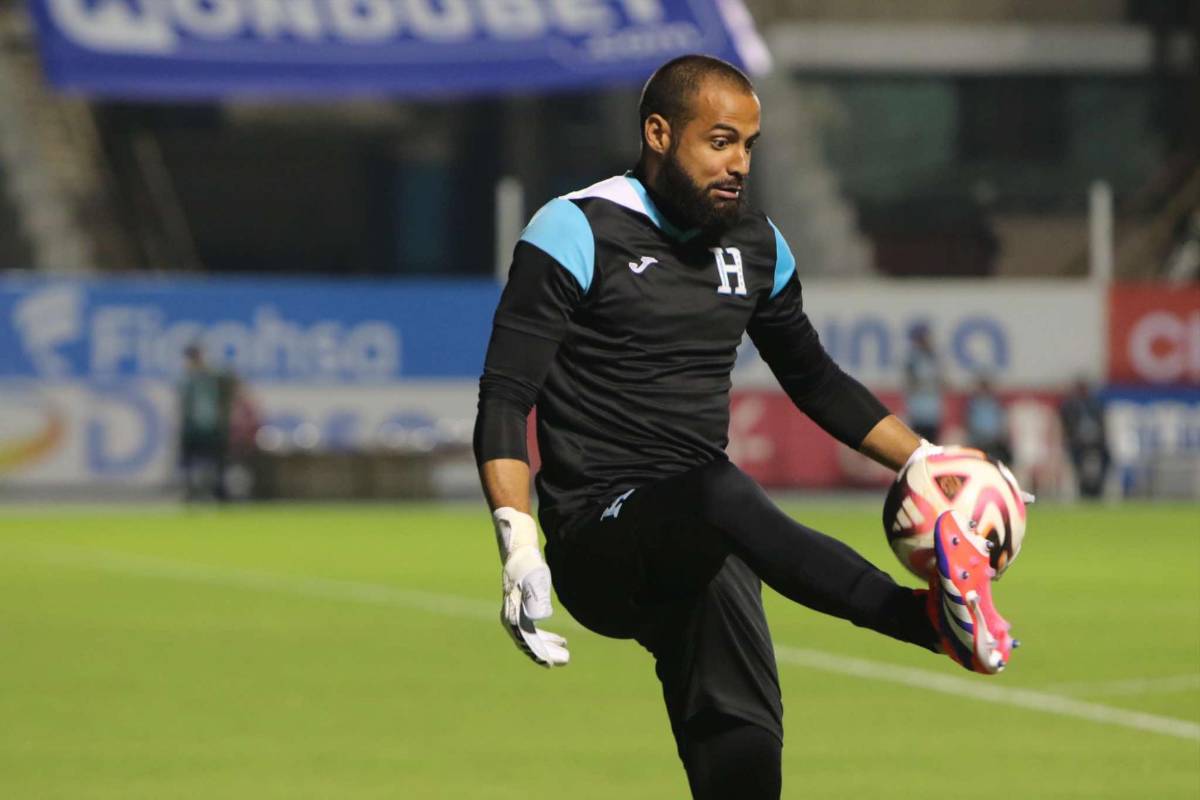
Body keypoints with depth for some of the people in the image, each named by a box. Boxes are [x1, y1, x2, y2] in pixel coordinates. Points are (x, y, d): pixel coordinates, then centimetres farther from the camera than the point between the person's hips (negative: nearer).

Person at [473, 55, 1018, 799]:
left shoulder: (756, 245, 14)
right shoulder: (578, 232, -5)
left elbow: (817, 382, 28)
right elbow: (505, 400, -10)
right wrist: (519, 545, -23)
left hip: (690, 557, 7)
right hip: (596, 537, -7)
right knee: (719, 494, -38)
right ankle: (933, 616, -53)